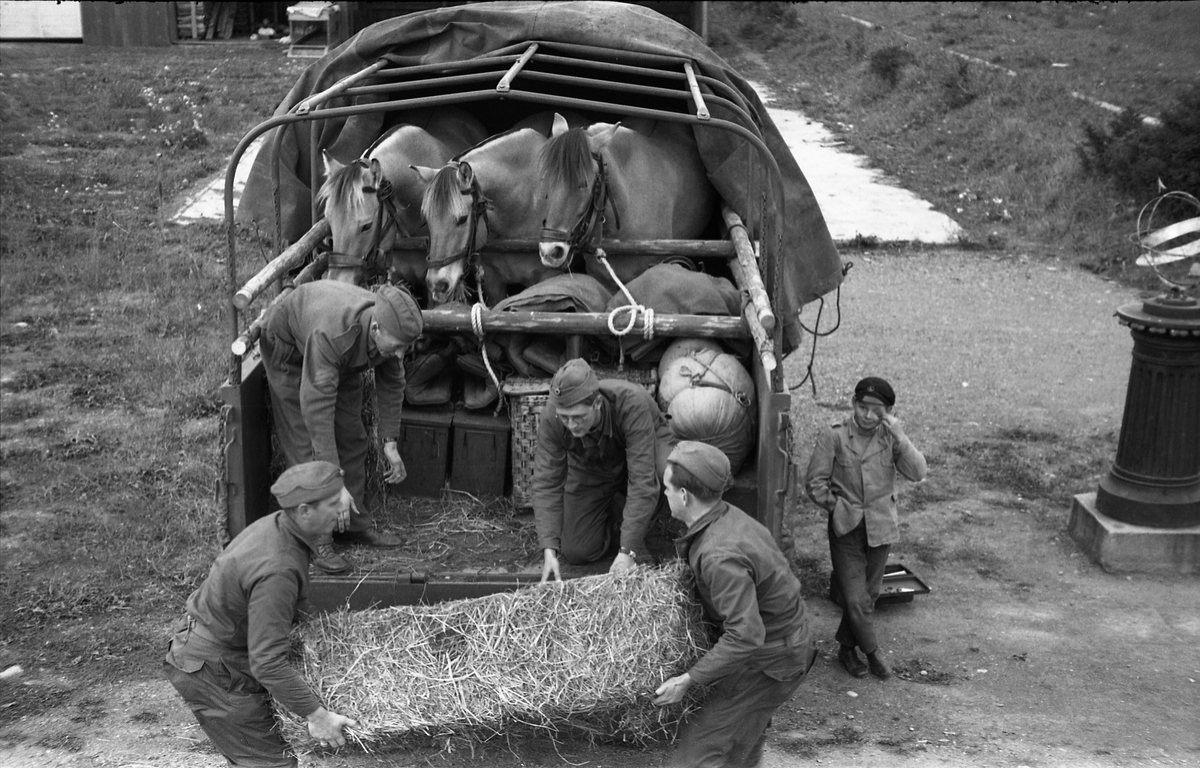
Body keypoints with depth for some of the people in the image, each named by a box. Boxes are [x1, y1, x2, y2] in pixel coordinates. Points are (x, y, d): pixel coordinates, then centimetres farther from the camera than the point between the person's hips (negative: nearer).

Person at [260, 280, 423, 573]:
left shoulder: (387, 328, -26)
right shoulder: (331, 335, -47)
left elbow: (391, 385, -7)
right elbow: (317, 408, -49)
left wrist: (390, 443, -7)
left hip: (342, 360, 6)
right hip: (290, 351, -6)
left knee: (352, 437, 6)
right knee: (306, 447, -12)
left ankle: (354, 526, 17)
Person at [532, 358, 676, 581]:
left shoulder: (632, 403, -41)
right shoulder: (551, 417, -31)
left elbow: (643, 480, -43)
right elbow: (546, 481, -28)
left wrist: (628, 552, -46)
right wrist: (549, 549, -38)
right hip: (590, 469, 3)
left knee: (666, 469, -39)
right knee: (577, 553, -7)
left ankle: (636, 541, -11)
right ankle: (613, 508, 23)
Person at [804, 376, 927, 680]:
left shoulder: (891, 438, -1)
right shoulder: (833, 438, -8)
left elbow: (918, 473, -12)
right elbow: (815, 481, -5)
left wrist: (899, 437, -20)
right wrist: (836, 506, -10)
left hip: (880, 529, 3)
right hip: (846, 529, -3)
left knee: (868, 596, 13)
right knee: (854, 599, -5)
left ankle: (847, 649, 31)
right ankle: (872, 651, 16)